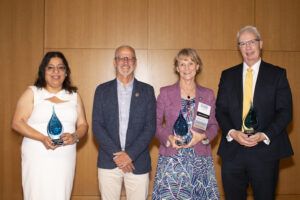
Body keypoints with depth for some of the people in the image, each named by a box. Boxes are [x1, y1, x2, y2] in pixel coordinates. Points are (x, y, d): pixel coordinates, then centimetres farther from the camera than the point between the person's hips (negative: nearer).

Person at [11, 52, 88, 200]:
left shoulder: (74, 96, 14)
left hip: (66, 158, 3)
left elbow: (83, 125, 14)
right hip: (37, 158, -2)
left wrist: (75, 136, -9)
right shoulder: (32, 93, 5)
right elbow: (17, 123, -2)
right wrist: (42, 138, -16)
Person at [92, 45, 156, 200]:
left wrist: (130, 155, -11)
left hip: (138, 163, 0)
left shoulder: (147, 91, 5)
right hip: (108, 163, 1)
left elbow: (150, 127, -1)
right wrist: (116, 154, -11)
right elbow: (97, 126, 0)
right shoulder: (102, 90, 6)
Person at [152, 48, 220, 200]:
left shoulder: (208, 95, 9)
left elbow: (213, 125, 11)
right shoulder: (165, 93, 4)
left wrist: (202, 136, -9)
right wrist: (168, 138, -13)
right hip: (171, 157, -1)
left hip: (200, 158, 2)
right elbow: (155, 123, 5)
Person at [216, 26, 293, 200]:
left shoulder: (277, 74, 4)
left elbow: (285, 111, -2)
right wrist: (232, 132, -11)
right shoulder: (228, 75, 11)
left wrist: (264, 135, -16)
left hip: (265, 151, -2)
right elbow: (220, 110, 7)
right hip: (233, 151, 2)